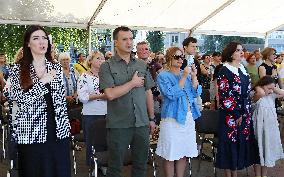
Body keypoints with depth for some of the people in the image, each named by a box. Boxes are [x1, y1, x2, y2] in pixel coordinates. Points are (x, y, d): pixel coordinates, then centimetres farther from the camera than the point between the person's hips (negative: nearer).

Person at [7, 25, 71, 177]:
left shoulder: (56, 67, 8)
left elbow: (62, 99, 10)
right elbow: (20, 99, -11)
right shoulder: (17, 69, -1)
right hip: (32, 131, -3)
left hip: (58, 130, 3)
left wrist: (66, 125, 7)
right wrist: (42, 81, -15)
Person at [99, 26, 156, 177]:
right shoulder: (107, 67, -4)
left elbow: (148, 93, 13)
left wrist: (152, 118, 12)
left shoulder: (142, 65, 10)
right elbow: (110, 94, -17)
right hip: (119, 125, -4)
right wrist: (133, 83, -9)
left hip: (142, 123, 4)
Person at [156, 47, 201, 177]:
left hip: (188, 117, 6)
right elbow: (172, 94, -18)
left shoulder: (186, 74, 11)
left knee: (183, 153, 13)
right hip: (172, 118, -6)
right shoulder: (163, 76, -6)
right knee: (170, 155, 1)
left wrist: (194, 77, -8)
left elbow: (196, 93, 4)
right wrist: (184, 77, -20)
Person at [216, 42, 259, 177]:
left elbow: (247, 92, 15)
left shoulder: (242, 69, 11)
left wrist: (245, 113, 7)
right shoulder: (224, 71, -10)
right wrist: (236, 114, -14)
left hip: (244, 113, 7)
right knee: (230, 142, 1)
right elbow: (224, 95, -15)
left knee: (241, 141, 10)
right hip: (230, 115, -7)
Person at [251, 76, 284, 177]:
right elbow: (261, 93, -37)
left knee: (268, 148, 17)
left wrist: (274, 88, 0)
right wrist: (257, 87, -17)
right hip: (261, 127, -7)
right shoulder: (256, 95, -15)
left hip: (271, 127, 7)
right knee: (259, 149, 4)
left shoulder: (271, 95, 6)